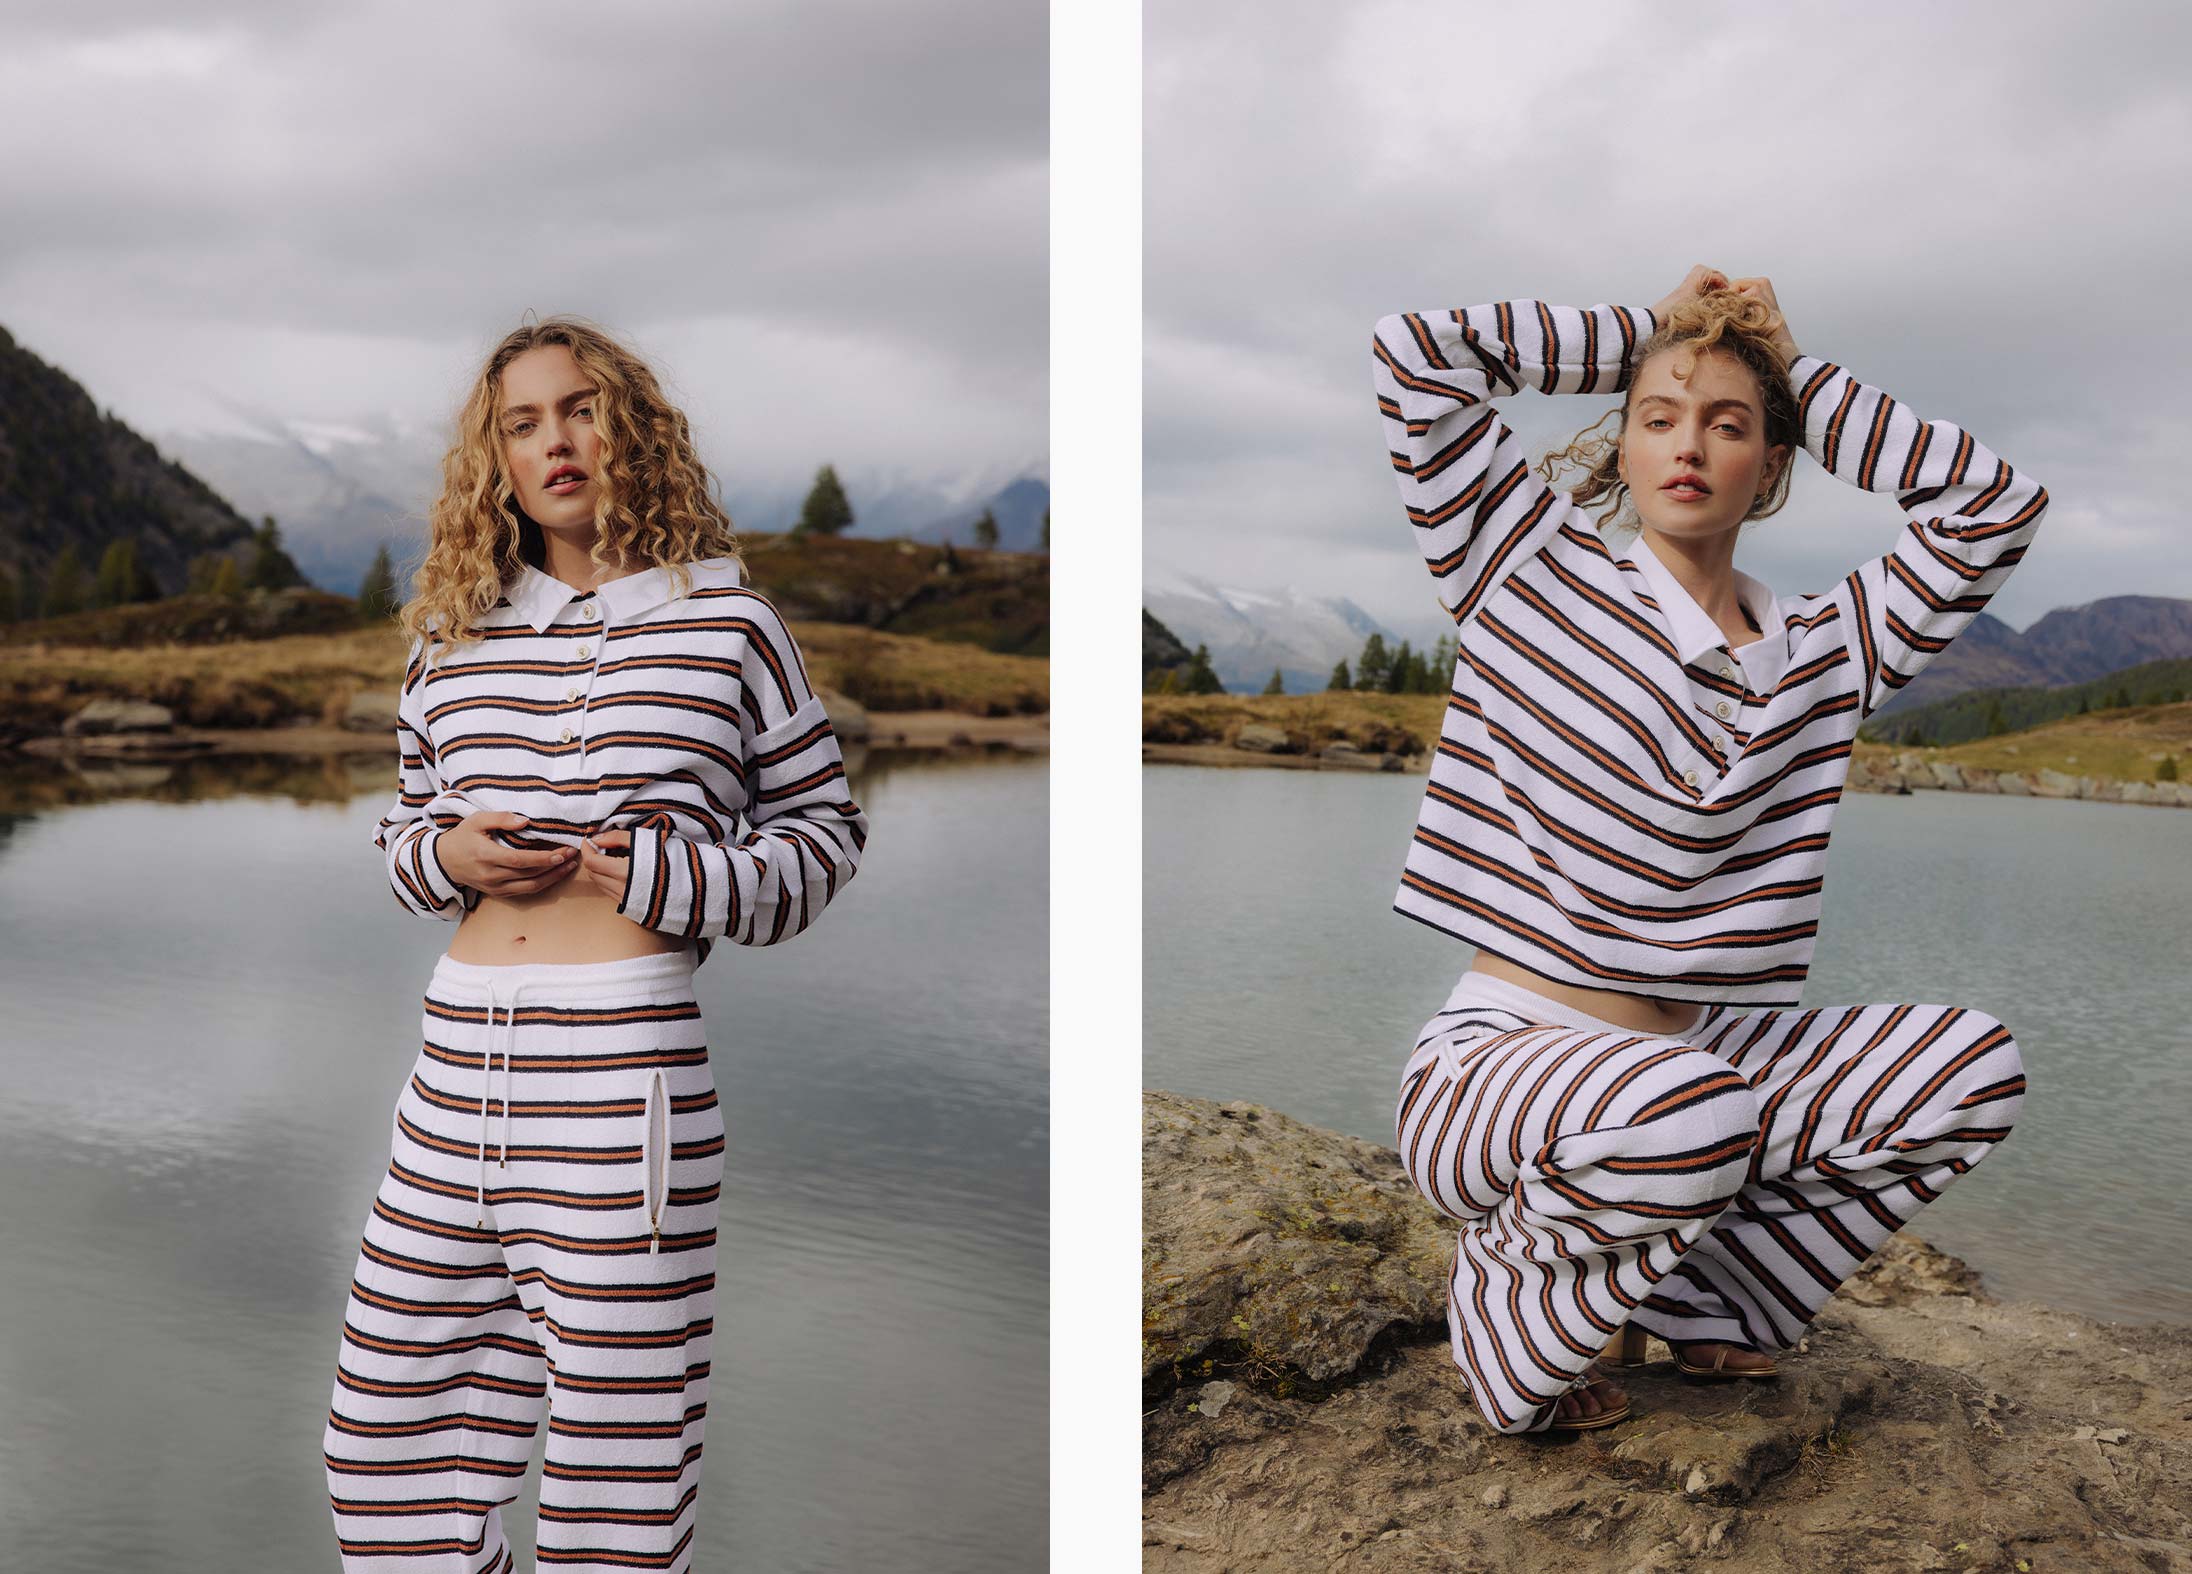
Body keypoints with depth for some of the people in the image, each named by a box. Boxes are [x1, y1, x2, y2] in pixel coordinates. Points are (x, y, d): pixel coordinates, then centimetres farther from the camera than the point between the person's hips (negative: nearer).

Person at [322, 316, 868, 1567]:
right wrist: (449, 854, 0)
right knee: (390, 1423, 12)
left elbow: (828, 830, 7)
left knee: (617, 1438, 1)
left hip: (626, 1062, -5)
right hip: (461, 1054, 5)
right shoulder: (455, 641, 13)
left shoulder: (726, 621, 2)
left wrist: (682, 879, -10)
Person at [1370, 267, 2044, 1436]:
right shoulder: (1533, 574, 0)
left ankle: (1699, 1295, 3)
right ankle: (1511, 1306, -5)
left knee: (1974, 1064, -14)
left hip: (1695, 1053, 5)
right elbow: (1416, 352, -5)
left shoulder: (1822, 651, 10)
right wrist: (1647, 336, 5)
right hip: (1494, 1069, -5)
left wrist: (1789, 373, 8)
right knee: (1686, 1111, -39)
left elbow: (1994, 505, 5)